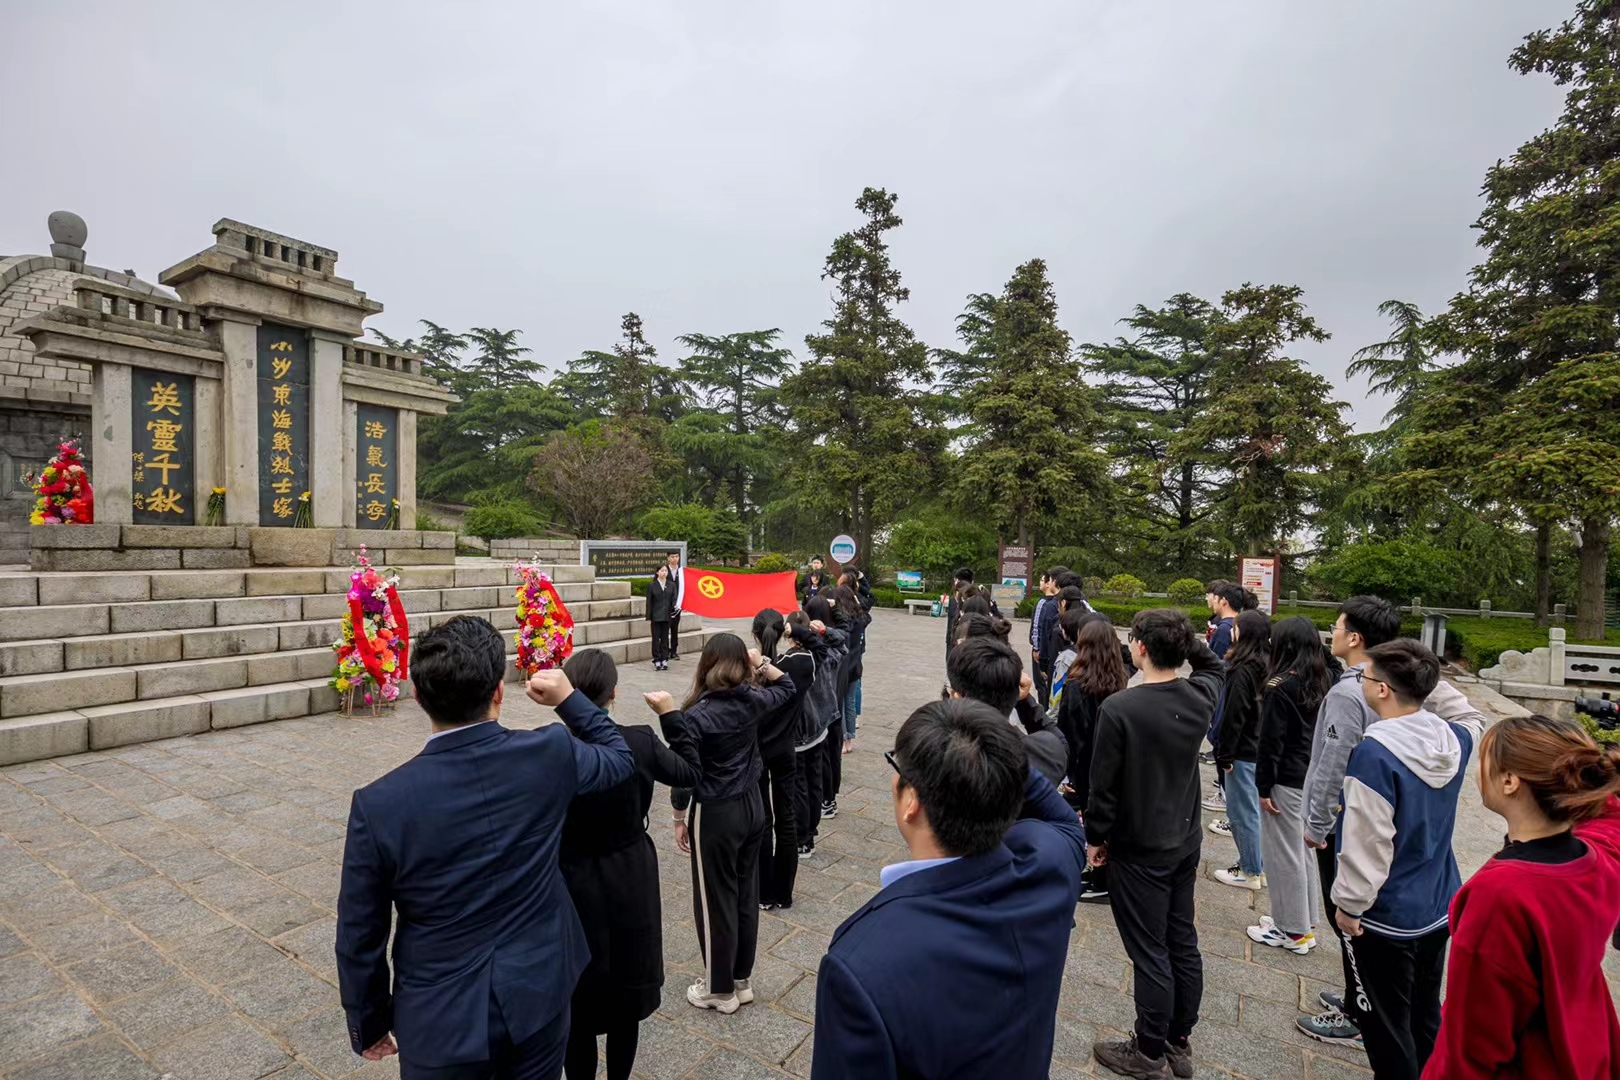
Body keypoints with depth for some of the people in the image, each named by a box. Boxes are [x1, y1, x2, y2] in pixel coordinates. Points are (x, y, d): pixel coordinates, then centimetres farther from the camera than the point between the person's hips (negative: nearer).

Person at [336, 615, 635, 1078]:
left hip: (440, 1019, -1)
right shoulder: (549, 754, -18)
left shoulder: (379, 804, -20)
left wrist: (368, 1023, 9)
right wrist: (569, 698, 11)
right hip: (538, 997, 1)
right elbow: (620, 758, 3)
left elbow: (360, 936, -8)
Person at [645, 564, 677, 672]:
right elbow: (649, 602, 0)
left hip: (667, 616, 2)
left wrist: (675, 608, -16)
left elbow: (674, 599, 4)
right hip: (655, 617, -2)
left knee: (665, 638, 7)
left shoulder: (671, 585, 5)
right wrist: (648, 617, -4)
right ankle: (657, 661, 9)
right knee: (656, 639, 3)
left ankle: (664, 660, 14)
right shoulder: (651, 585, 0)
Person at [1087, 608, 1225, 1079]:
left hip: (1138, 849, -6)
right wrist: (1187, 639, 4)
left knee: (1150, 953, 8)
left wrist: (1096, 838, -4)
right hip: (1185, 842, 7)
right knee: (1183, 944, 19)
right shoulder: (1200, 696, -8)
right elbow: (1215, 666, 19)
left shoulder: (1119, 708, -26)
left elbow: (1103, 785, -19)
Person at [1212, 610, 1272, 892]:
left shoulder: (1243, 671, -21)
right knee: (1253, 810, 19)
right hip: (1260, 749, 9)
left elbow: (1234, 718, -20)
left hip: (1244, 752, -9)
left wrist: (1224, 755, -13)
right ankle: (1258, 864, 30)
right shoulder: (1266, 666, 6)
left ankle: (1251, 872, 15)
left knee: (1241, 811, 4)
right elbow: (1264, 711, 14)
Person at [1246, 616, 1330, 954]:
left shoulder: (1279, 687, -20)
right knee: (1300, 849, 20)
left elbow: (1271, 742, -18)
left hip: (1287, 781, -8)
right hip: (1312, 779, 8)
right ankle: (1304, 921, 32)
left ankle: (1293, 931, 16)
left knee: (1283, 853, 5)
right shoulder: (1320, 682, 3)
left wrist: (1264, 787, -10)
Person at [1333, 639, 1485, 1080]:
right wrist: (1430, 678, 10)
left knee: (1386, 1028, 12)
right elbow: (1473, 717, 21)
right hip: (1438, 907, 7)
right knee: (1426, 1015, 25)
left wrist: (1349, 905, -13)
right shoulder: (1453, 737, -7)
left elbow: (1366, 843, -25)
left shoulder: (1374, 751, -28)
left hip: (1385, 917, -7)